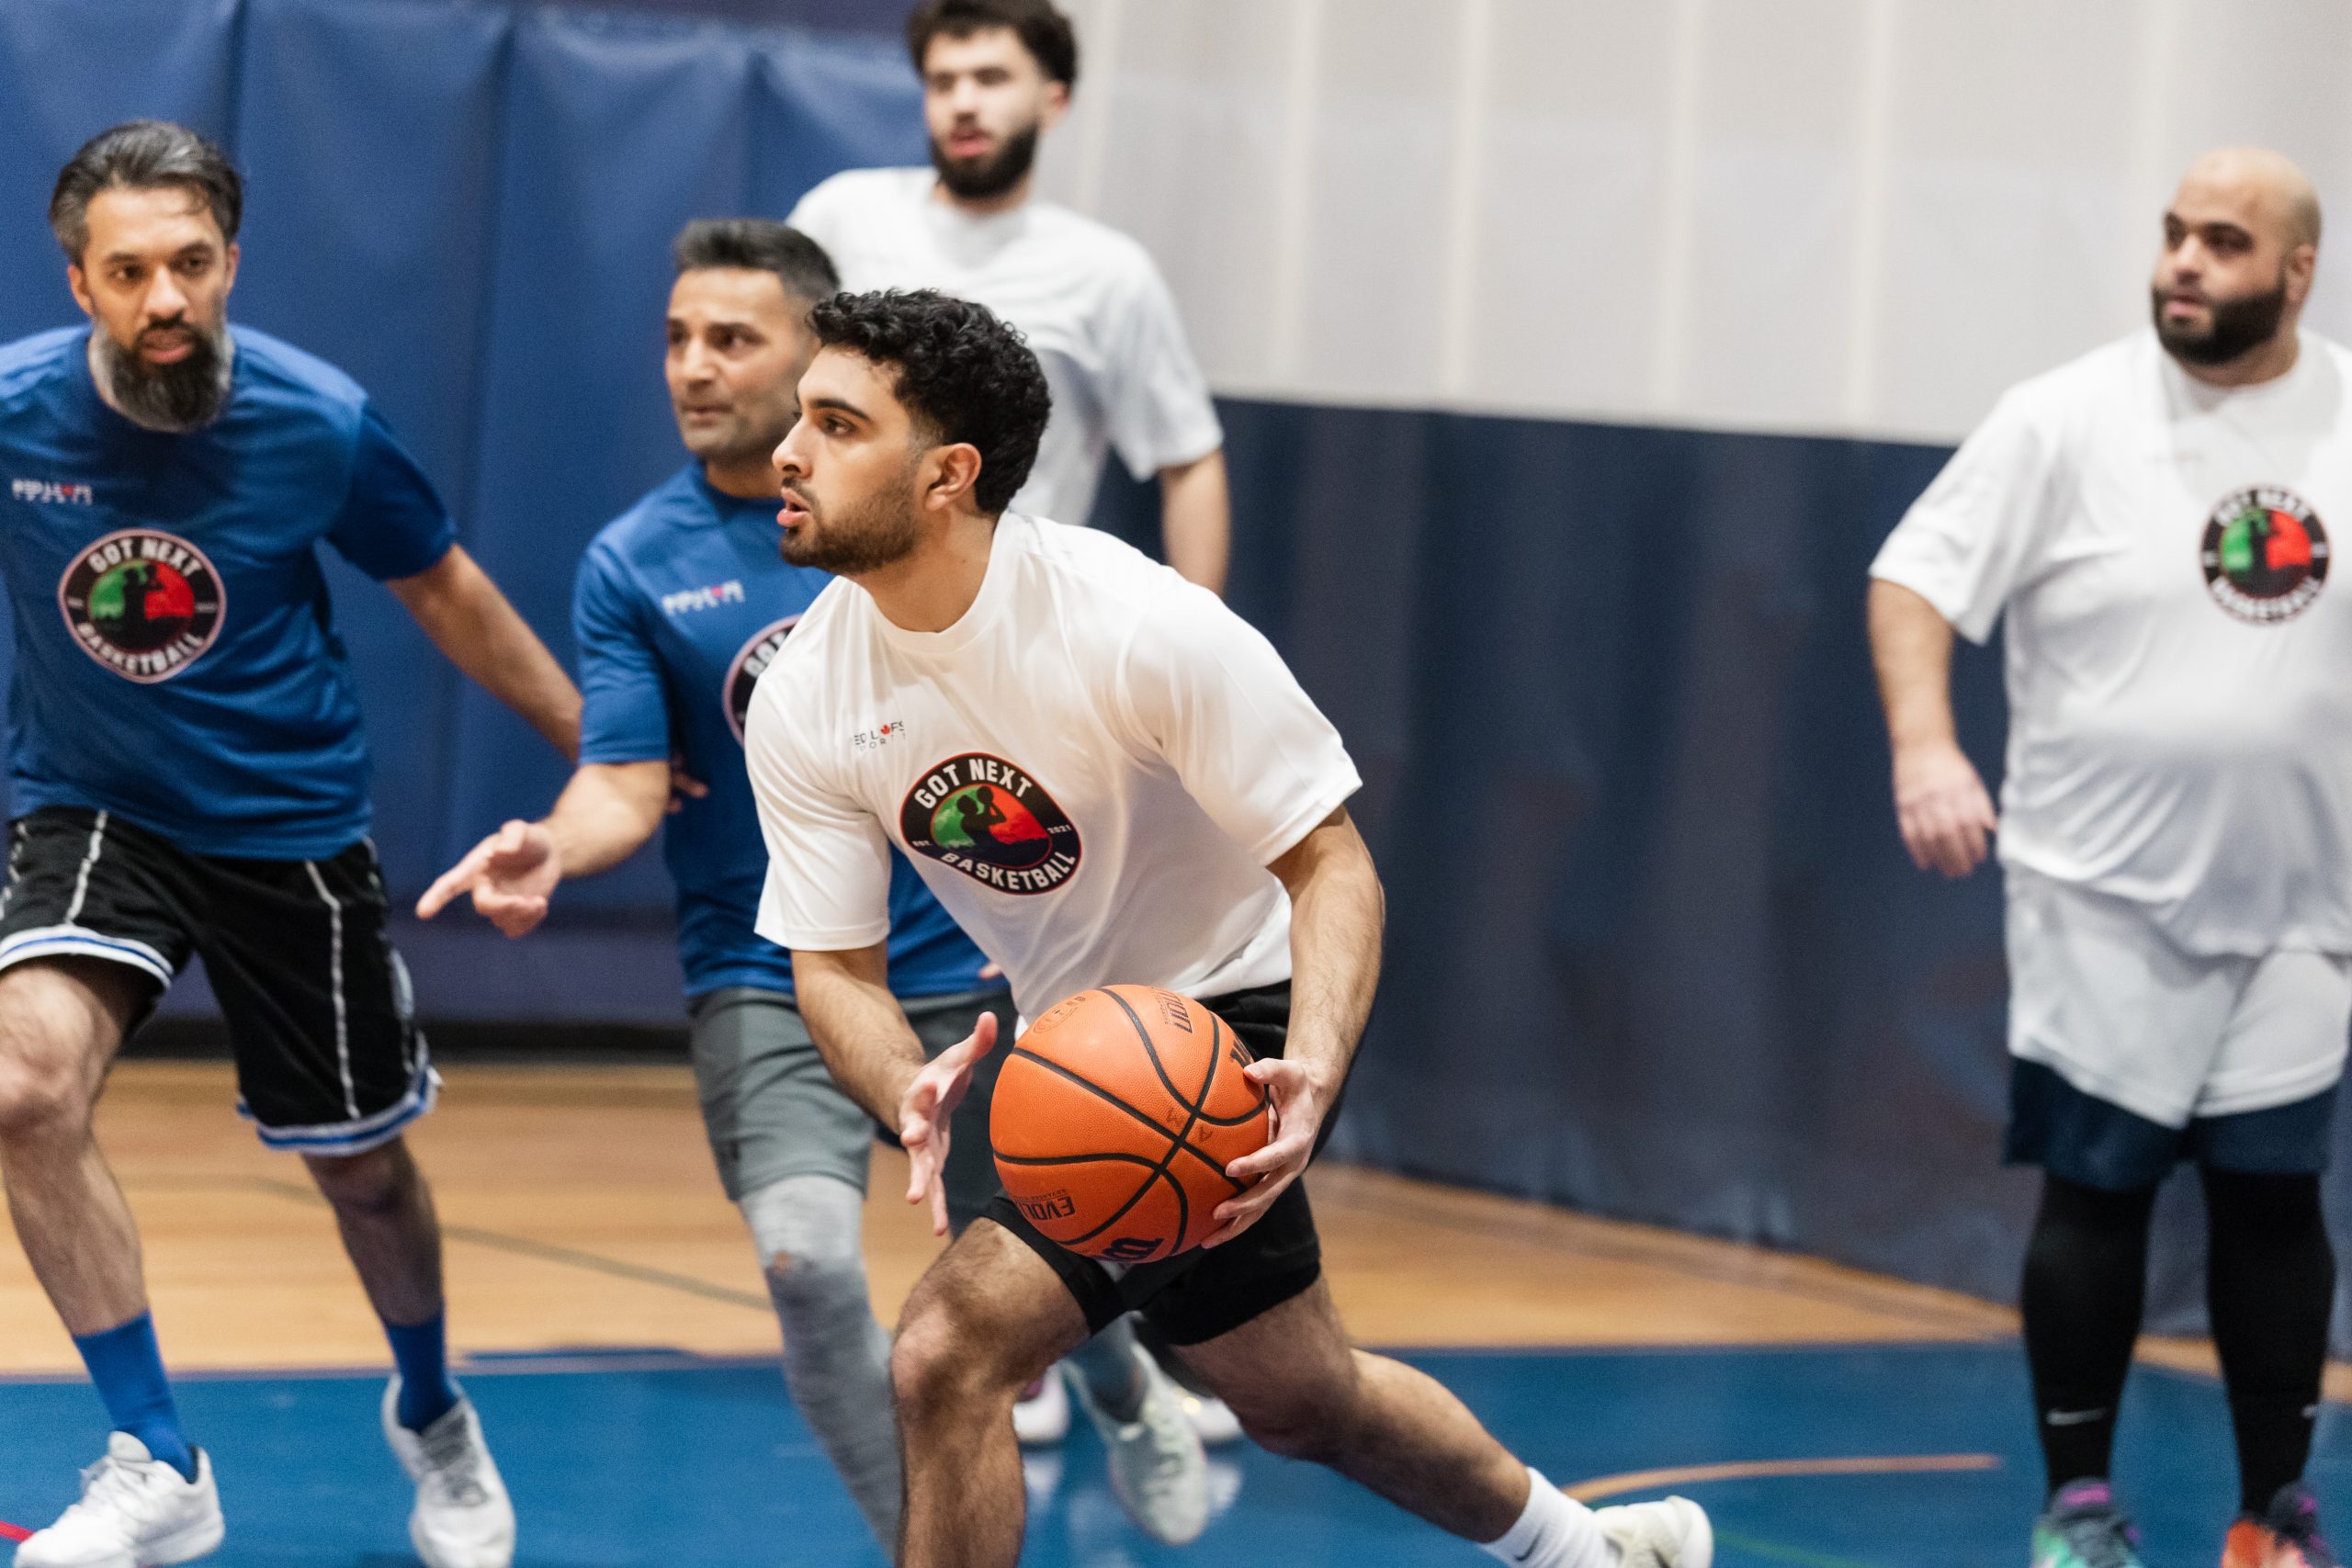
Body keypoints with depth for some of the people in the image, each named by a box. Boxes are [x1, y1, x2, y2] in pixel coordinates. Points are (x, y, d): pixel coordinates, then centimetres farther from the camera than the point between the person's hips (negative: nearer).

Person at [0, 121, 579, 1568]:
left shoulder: (323, 426, -15)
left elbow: (446, 593, 3)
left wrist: (598, 744, 10)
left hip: (289, 826, 0)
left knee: (359, 1164, 13)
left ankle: (432, 1414, 47)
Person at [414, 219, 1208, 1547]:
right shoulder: (631, 565, -4)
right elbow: (628, 782, -9)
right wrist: (554, 848, -30)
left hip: (961, 966, 1)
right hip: (766, 977, -1)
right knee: (807, 1254, -25)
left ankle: (1128, 1393, 47)